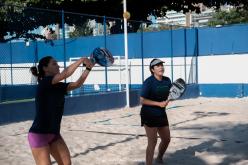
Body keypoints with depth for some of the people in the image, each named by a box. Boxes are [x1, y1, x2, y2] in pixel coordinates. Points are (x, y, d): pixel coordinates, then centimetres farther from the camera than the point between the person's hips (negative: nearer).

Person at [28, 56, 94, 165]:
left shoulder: (59, 87, 7)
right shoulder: (43, 83, -15)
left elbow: (77, 84, -1)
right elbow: (65, 74, -27)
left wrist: (88, 68, -11)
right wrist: (82, 60, -23)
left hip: (54, 134, 8)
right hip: (39, 134, -8)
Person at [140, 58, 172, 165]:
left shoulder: (167, 80, 1)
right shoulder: (149, 82, -17)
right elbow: (142, 100, -19)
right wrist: (159, 103, -24)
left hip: (161, 114, 7)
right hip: (149, 115, -7)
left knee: (166, 139, 17)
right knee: (152, 142, -11)